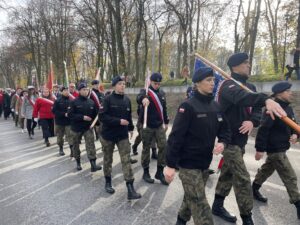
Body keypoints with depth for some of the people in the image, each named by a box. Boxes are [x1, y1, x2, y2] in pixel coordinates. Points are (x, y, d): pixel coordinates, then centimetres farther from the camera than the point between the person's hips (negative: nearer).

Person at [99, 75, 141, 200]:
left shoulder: (127, 100, 4)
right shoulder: (108, 99, -12)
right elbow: (102, 116, -20)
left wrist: (130, 128, 19)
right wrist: (119, 121, -23)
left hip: (123, 135, 3)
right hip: (108, 134, -3)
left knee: (126, 160, -4)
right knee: (108, 160, 13)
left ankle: (130, 189, -2)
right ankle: (108, 183, 34)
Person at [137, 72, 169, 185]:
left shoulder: (162, 93, 8)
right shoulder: (145, 91, -9)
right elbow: (139, 98, -34)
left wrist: (166, 122, 20)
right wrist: (143, 98, -58)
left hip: (159, 125, 5)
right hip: (147, 126, -5)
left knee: (163, 146, 1)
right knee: (146, 148, 6)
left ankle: (160, 172, 14)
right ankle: (146, 172, 22)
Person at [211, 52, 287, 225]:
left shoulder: (250, 87, 11)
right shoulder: (228, 85, -16)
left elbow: (256, 109, 3)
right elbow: (240, 96, -40)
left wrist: (252, 121, -20)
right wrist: (266, 99, -57)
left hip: (241, 139, 8)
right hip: (229, 139, -8)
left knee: (228, 174, 18)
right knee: (243, 179, -6)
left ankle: (218, 206, 34)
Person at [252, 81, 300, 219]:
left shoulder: (288, 108, 8)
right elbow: (263, 129, -27)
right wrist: (260, 149, -26)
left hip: (281, 148, 10)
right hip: (275, 149, -10)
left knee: (267, 170, 23)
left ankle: (254, 189, 41)